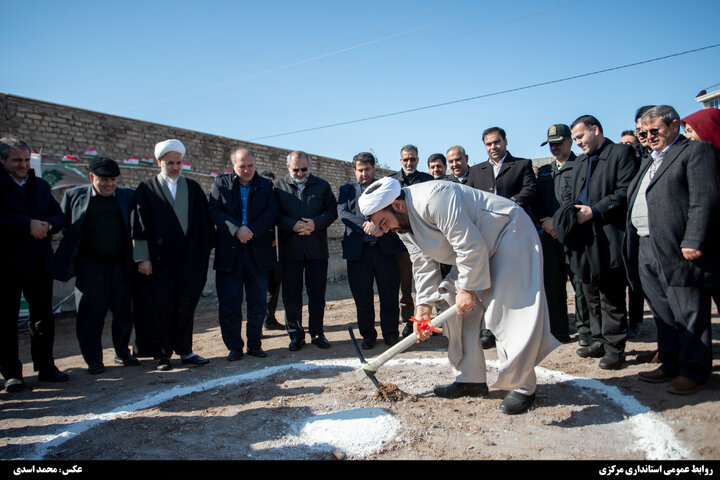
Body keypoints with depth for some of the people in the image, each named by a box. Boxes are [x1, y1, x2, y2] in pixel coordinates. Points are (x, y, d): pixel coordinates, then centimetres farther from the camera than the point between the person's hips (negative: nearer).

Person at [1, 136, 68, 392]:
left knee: (44, 316, 10)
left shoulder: (41, 185, 14)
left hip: (40, 262, 5)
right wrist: (28, 225, -21)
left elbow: (59, 215, 10)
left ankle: (45, 367, 22)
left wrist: (47, 225, -9)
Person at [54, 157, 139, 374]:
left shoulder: (128, 196, 5)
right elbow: (65, 226, 7)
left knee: (124, 313, 8)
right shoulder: (74, 195, 4)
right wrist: (68, 261, 1)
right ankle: (93, 360, 17)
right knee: (91, 315, 3)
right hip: (90, 266, -1)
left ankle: (122, 353, 25)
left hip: (121, 265, 1)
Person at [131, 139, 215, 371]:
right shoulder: (146, 188, 3)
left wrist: (205, 251, 3)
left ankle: (185, 351, 18)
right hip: (159, 259, -2)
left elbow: (204, 220, 9)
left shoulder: (193, 187, 10)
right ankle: (162, 355, 16)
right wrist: (142, 258, -6)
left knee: (186, 305, 7)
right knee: (161, 307, 5)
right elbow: (140, 225, -1)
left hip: (189, 257, 2)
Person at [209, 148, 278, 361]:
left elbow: (272, 212, -2)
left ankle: (255, 344, 21)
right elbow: (214, 210, -4)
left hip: (259, 251, 1)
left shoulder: (266, 185, 9)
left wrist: (251, 230, -15)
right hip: (229, 250, -1)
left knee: (258, 303, 6)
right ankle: (234, 346, 16)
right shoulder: (221, 183, 7)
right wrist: (236, 229, -17)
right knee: (229, 303, 2)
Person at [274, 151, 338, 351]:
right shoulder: (279, 186, 6)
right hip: (290, 250, 0)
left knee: (317, 293, 7)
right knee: (291, 294, 5)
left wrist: (315, 223, -12)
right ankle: (296, 335, 17)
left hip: (317, 249, 1)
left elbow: (332, 211, 5)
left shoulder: (322, 185, 10)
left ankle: (317, 332, 21)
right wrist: (292, 225, -17)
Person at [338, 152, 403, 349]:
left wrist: (378, 225, -21)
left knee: (389, 294, 4)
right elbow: (343, 213, -4)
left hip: (385, 248, 0)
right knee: (362, 297, 6)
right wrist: (365, 224, -21)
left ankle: (390, 333, 20)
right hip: (358, 250, 1)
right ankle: (368, 334, 21)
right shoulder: (347, 190, 13)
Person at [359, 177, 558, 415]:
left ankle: (521, 386, 1)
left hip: (509, 234, -9)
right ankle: (472, 379, 13)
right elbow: (424, 265, 5)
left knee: (510, 312, -14)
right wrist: (423, 305, -1)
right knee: (454, 306, 3)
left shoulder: (433, 198, -31)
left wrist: (467, 288, -23)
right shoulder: (403, 225, 0)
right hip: (475, 252, 9)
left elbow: (470, 245, -31)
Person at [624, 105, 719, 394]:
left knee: (689, 314, 1)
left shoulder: (697, 151, -2)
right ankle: (670, 365, 26)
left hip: (679, 251, -8)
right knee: (663, 315, 14)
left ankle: (694, 371, 13)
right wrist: (631, 247, 17)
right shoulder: (649, 162, 24)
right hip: (646, 249, 8)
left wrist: (693, 242, -21)